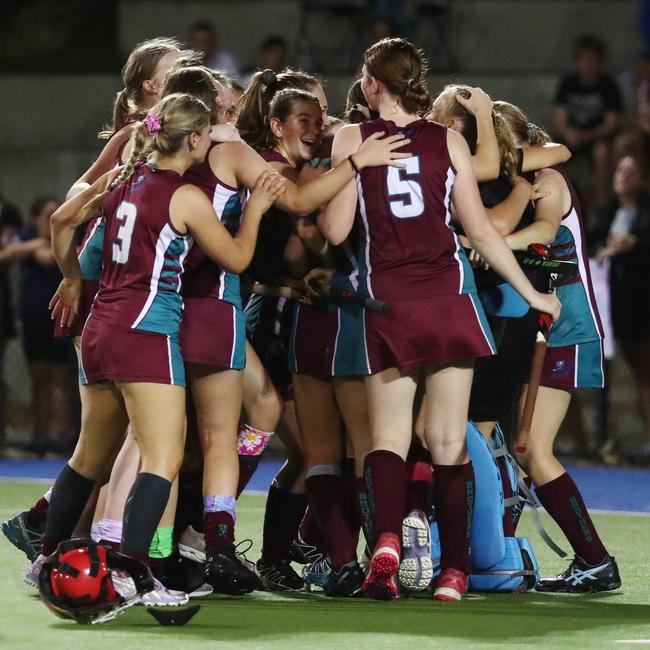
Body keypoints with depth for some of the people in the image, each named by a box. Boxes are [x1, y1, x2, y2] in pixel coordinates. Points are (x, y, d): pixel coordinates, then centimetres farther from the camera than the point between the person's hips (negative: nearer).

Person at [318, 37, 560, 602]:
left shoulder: (353, 139, 1)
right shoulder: (449, 140, 4)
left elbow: (336, 230, -2)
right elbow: (480, 229, 3)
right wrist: (531, 293, 10)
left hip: (387, 304, -1)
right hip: (447, 298, 1)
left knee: (389, 438, 5)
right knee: (450, 442, 5)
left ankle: (387, 542, -20)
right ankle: (454, 570, 3)